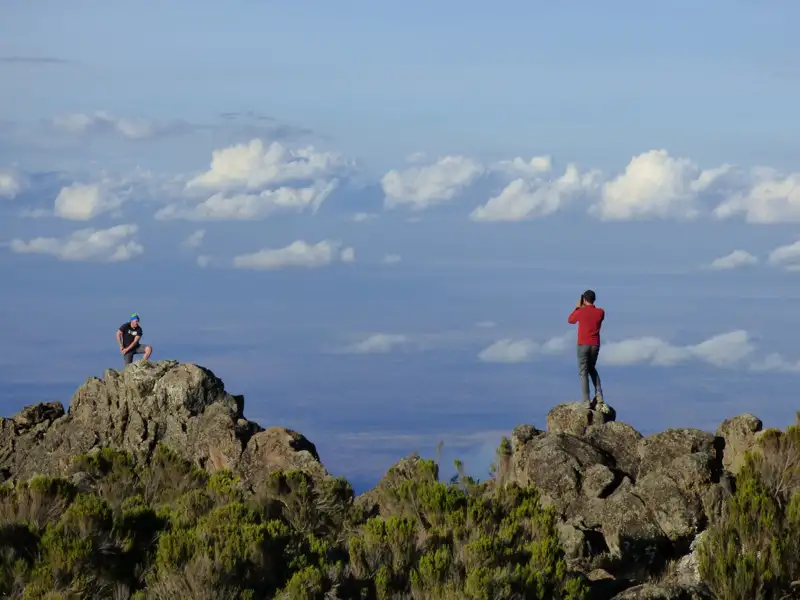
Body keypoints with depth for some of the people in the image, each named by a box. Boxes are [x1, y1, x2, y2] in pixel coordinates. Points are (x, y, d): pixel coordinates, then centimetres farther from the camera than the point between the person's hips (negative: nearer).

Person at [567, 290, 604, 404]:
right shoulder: (600, 312, 0)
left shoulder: (580, 312, -9)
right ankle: (599, 395, 8)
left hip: (583, 345, -4)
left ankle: (586, 401, -8)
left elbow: (570, 320, 11)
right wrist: (585, 308, 19)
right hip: (595, 345, 4)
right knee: (592, 369, 23)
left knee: (583, 372, 0)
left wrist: (578, 307, 17)